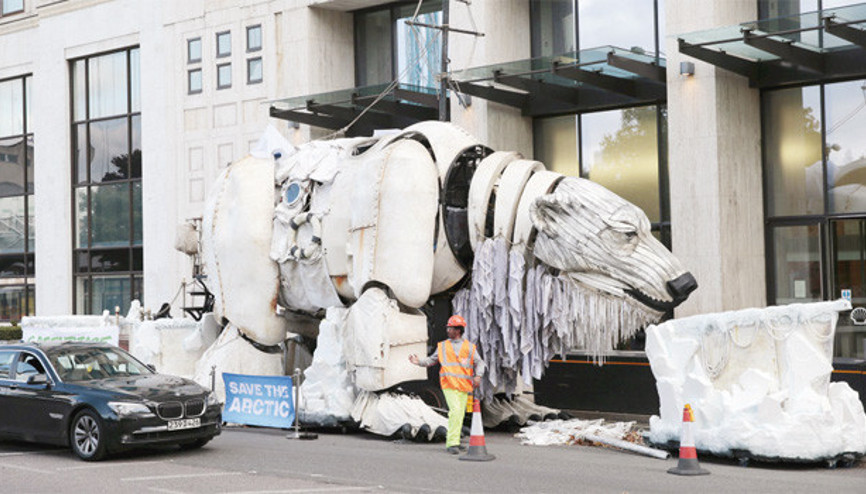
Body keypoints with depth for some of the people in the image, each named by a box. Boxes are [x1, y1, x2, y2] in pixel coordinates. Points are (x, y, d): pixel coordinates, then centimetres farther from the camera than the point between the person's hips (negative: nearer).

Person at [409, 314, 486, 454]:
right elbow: (432, 360, 15)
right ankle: (452, 443, -19)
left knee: (460, 415, 7)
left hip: (464, 386, 2)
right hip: (449, 384, -2)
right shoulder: (442, 346, 10)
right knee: (455, 410, -18)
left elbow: (479, 363, 3)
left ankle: (454, 442, 20)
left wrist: (478, 376, -15)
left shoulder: (469, 347, 7)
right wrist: (419, 361, -1)